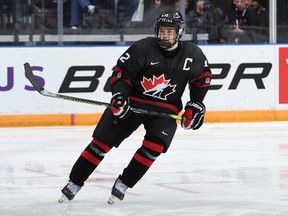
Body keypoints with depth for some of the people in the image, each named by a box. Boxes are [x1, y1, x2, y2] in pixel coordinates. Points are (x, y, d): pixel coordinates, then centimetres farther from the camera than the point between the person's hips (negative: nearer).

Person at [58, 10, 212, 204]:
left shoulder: (192, 54, -8)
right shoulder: (143, 48, -17)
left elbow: (203, 78, 9)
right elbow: (121, 71, -11)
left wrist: (195, 106, 4)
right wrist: (119, 95, -26)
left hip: (166, 108, 1)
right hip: (132, 101, -1)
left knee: (155, 145, -23)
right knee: (102, 142, -5)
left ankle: (123, 184, -8)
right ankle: (74, 183, 6)